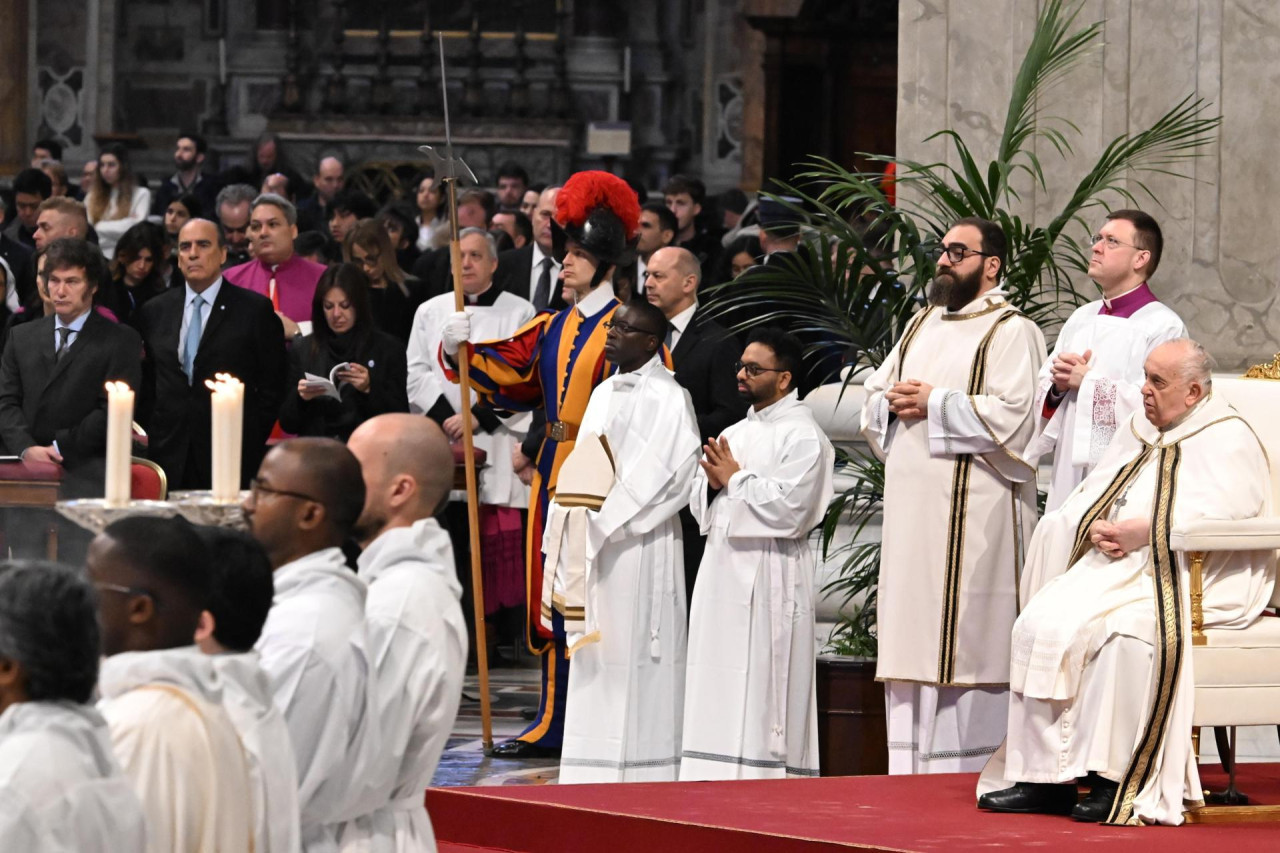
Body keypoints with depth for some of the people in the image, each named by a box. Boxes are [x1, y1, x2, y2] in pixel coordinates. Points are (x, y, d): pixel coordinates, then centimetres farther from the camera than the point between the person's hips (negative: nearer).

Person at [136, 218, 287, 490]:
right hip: (168, 459, 3)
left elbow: (272, 386, 2)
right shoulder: (153, 312, 14)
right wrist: (150, 439, 5)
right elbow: (146, 388, 16)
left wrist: (251, 444, -3)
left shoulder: (256, 309, 2)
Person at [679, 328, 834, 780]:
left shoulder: (802, 436, -7)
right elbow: (698, 503, 19)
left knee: (763, 684, -9)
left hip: (768, 578, -8)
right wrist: (713, 481, -3)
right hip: (722, 571, 8)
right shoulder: (734, 433, 19)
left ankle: (764, 769, -8)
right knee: (719, 689, 6)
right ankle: (717, 775, 8)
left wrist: (736, 479, -8)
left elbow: (789, 509, -17)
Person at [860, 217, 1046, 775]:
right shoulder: (922, 325, 20)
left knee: (965, 640, -9)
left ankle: (967, 769, -6)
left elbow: (1013, 416, -16)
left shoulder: (1012, 333, -4)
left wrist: (933, 404, -13)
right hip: (913, 507, 7)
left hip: (972, 513, -7)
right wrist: (893, 402, -2)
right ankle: (910, 767, 10)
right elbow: (873, 397, 21)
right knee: (913, 639, 7)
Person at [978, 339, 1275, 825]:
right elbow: (1087, 499, 20)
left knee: (1128, 627, -37)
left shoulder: (1229, 439, -1)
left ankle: (1121, 782, -30)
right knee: (1042, 621, -18)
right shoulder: (1138, 430, 23)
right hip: (1117, 564, 7)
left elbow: (1218, 516, -17)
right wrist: (1096, 528, -4)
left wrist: (1143, 531, -20)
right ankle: (1046, 776, -20)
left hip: (1189, 576, -7)